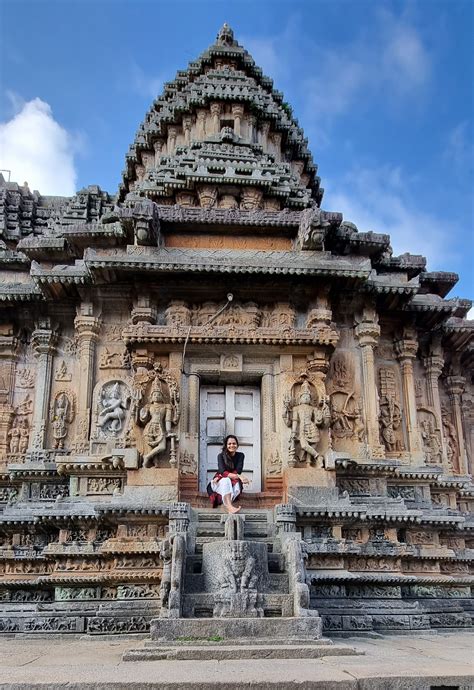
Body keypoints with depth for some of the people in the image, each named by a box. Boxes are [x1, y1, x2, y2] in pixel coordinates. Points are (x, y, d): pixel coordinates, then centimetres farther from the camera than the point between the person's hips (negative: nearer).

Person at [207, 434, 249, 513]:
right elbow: (222, 471, -22)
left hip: (233, 484, 2)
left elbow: (238, 471, -11)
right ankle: (230, 507, -58)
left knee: (237, 484, -33)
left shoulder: (240, 456, -1)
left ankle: (225, 504, -52)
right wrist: (238, 476, -36)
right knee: (225, 481, -37)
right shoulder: (221, 456, -8)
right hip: (219, 483, -2)